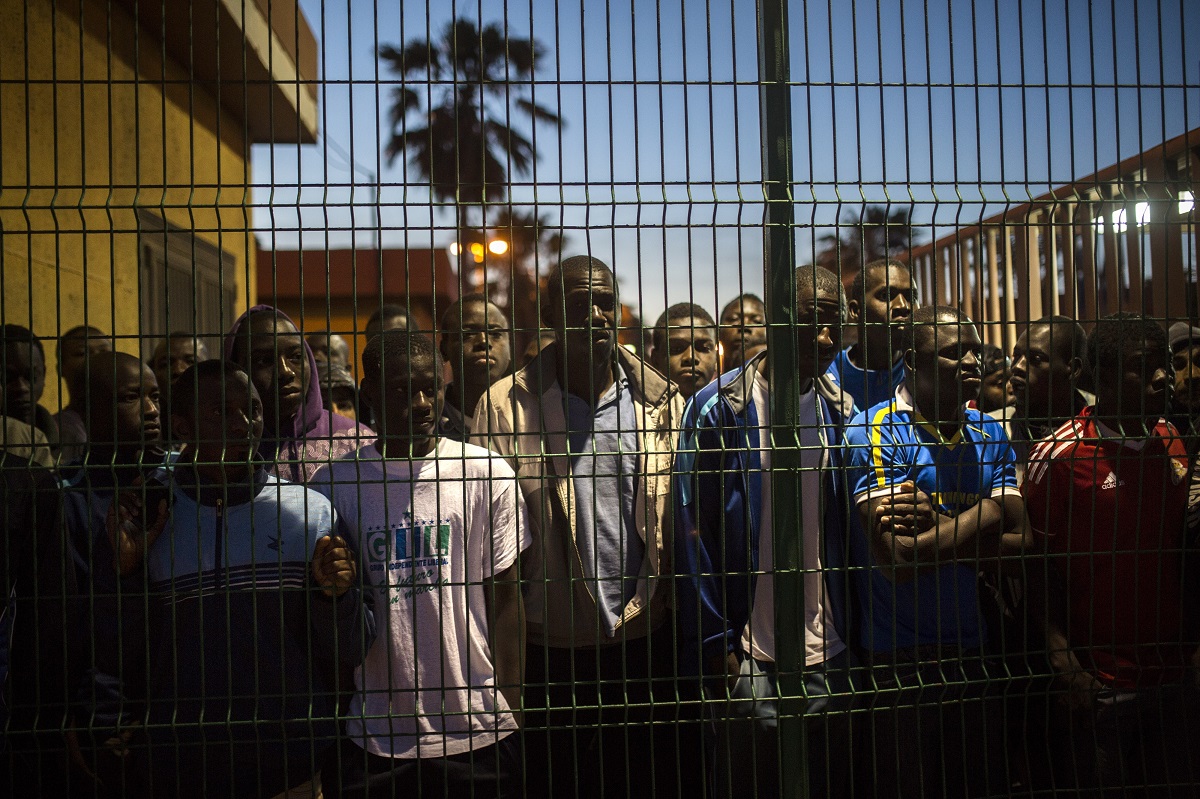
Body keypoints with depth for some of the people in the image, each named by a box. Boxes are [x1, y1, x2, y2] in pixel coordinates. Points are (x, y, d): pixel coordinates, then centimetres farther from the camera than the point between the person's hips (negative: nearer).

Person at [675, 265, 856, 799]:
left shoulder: (838, 412, 6)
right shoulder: (718, 409, -8)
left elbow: (846, 525, 11)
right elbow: (694, 530, -8)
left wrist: (848, 631, 3)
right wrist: (715, 645, -9)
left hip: (829, 653, 4)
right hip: (750, 657, -4)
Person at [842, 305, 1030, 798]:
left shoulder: (990, 434, 6)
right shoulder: (876, 432, -15)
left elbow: (1016, 543, -3)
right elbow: (898, 561, -22)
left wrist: (934, 527, -15)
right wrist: (967, 525, -12)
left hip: (970, 651, 6)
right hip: (896, 660, -6)